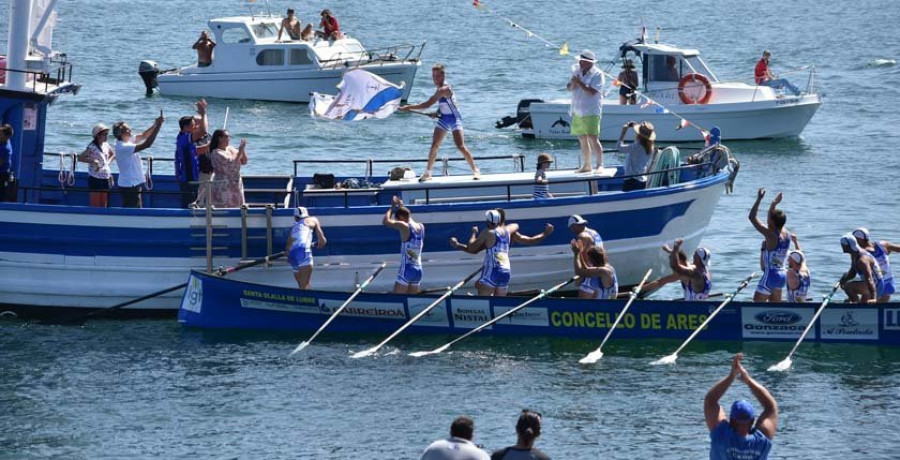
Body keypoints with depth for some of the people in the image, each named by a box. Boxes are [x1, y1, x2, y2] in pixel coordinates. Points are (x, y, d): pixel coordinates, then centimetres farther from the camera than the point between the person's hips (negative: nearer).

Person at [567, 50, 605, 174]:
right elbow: (569, 88, 11)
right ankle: (586, 165, 16)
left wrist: (579, 83, -18)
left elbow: (592, 91, -19)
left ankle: (600, 165, -8)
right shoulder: (577, 71, 11)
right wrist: (573, 83, -10)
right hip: (577, 111, 7)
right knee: (582, 139, 9)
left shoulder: (597, 75, -9)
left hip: (591, 111, -7)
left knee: (593, 139, -12)